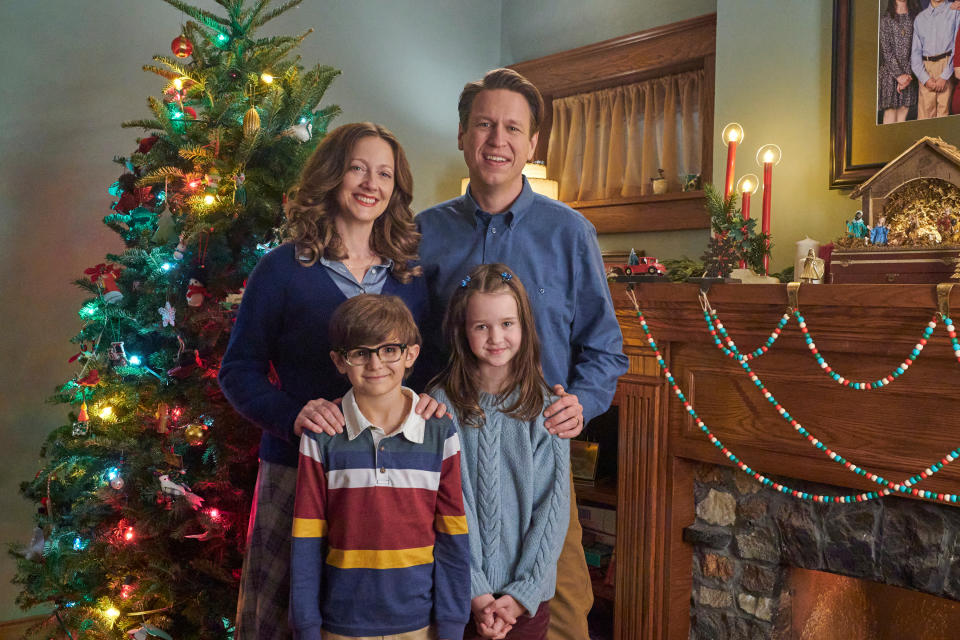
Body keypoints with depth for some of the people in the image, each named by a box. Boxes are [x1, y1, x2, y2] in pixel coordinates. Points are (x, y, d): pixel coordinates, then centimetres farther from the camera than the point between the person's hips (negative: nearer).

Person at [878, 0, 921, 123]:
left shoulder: (915, 17, 7)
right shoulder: (886, 19, 0)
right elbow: (886, 50, -5)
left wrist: (908, 74, -9)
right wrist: (899, 74, -11)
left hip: (908, 72, 3)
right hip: (890, 71, -3)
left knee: (904, 109, 3)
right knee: (890, 110, -4)